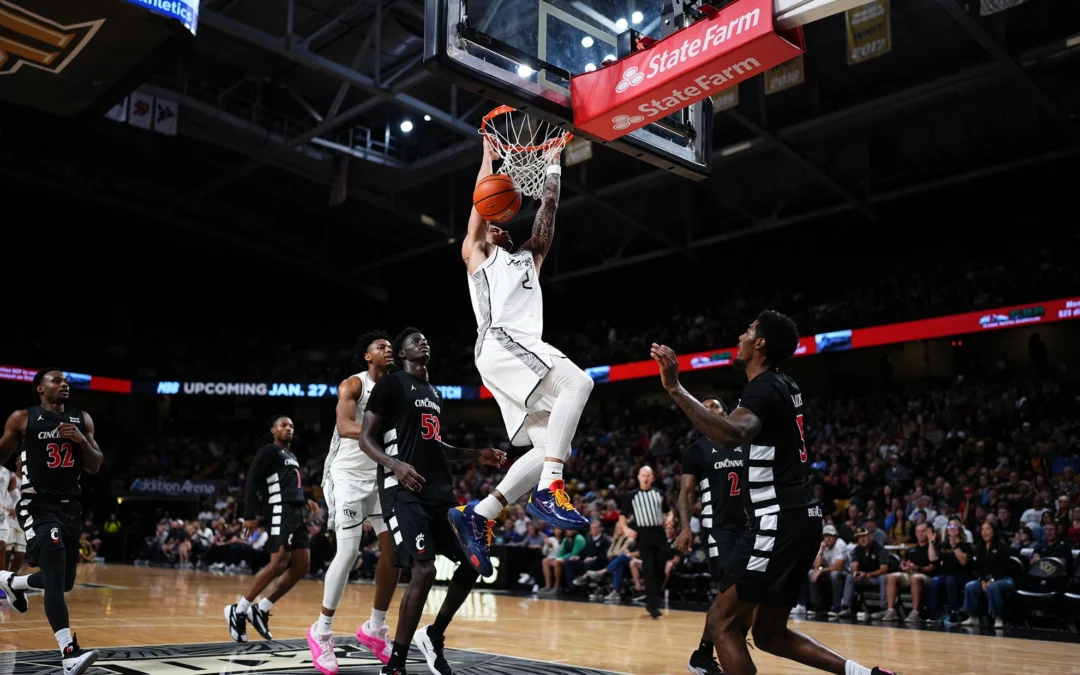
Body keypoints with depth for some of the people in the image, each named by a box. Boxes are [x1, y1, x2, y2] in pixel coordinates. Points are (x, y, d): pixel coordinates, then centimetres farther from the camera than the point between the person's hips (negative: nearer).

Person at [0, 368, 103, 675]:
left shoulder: (82, 419, 9)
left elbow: (96, 467, 8)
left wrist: (81, 440, -9)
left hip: (70, 506, 6)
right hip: (37, 505, -5)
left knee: (64, 581, 14)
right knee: (55, 579, -19)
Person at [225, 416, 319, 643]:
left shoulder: (291, 456, 25)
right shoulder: (269, 451, -2)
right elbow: (252, 482, -10)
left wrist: (306, 500, 17)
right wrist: (250, 516, -19)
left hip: (295, 513, 9)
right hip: (280, 512, -9)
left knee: (301, 565, 2)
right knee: (279, 564, -18)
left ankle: (261, 610, 8)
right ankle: (238, 611, -9)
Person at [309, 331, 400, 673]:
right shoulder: (353, 384, -10)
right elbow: (344, 427, -27)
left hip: (382, 476, 7)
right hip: (349, 475, -7)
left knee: (395, 550, 0)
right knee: (348, 553, -13)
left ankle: (375, 628, 14)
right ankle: (321, 630, 5)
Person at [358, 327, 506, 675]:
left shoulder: (434, 392, 21)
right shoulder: (391, 384, -3)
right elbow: (365, 438, -8)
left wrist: (477, 455, 17)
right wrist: (396, 464, -27)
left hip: (439, 490, 9)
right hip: (404, 490, -9)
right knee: (424, 570, -20)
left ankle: (434, 637, 20)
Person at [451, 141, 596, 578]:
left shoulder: (528, 259, 35)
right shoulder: (477, 254, 20)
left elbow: (547, 211, 32)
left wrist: (553, 165, 32)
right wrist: (489, 154, 20)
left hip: (523, 349, 8)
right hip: (500, 344, -8)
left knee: (552, 448, -3)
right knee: (578, 382, -28)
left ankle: (477, 516, -3)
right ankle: (546, 492, -34)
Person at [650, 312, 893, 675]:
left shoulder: (763, 389, -15)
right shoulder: (785, 386, 14)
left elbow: (731, 434, -37)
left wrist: (675, 389, -38)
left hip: (779, 522, -10)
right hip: (799, 519, 10)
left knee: (722, 620, -3)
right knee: (769, 632, 17)